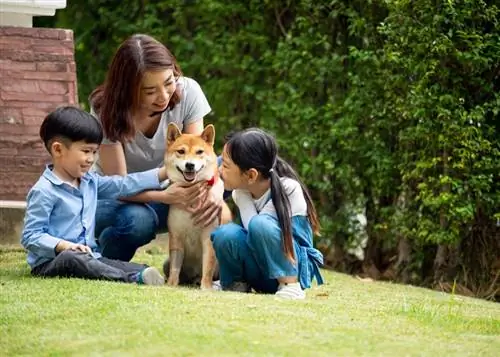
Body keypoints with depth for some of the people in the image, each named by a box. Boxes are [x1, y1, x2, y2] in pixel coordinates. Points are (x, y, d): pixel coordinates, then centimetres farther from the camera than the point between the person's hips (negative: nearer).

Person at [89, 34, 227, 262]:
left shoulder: (187, 91, -17)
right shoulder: (107, 111, -23)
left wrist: (208, 191, -43)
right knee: (136, 220, -39)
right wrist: (165, 197, -46)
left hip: (166, 190, 3)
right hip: (115, 200, -3)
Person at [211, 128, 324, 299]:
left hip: (294, 268, -5)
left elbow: (254, 226, -25)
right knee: (226, 234, -25)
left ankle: (290, 284, -20)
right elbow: (250, 230, -11)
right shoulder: (240, 192, -3)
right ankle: (236, 283, 1)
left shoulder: (288, 189, -21)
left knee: (261, 224, -32)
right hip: (261, 272, 5)